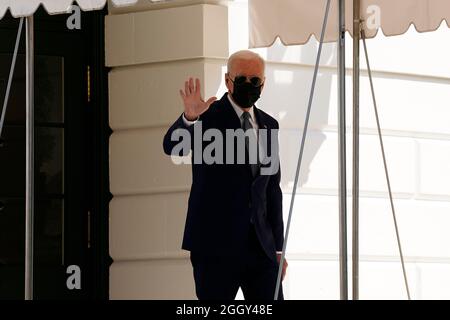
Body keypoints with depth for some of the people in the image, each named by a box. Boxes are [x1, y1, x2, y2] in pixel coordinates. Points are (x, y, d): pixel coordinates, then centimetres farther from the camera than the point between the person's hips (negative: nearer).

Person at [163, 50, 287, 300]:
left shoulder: (269, 125, 14)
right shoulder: (208, 116, -3)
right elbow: (172, 146, -22)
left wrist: (278, 247, 14)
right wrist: (189, 117, -43)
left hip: (261, 244, 5)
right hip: (216, 244, -5)